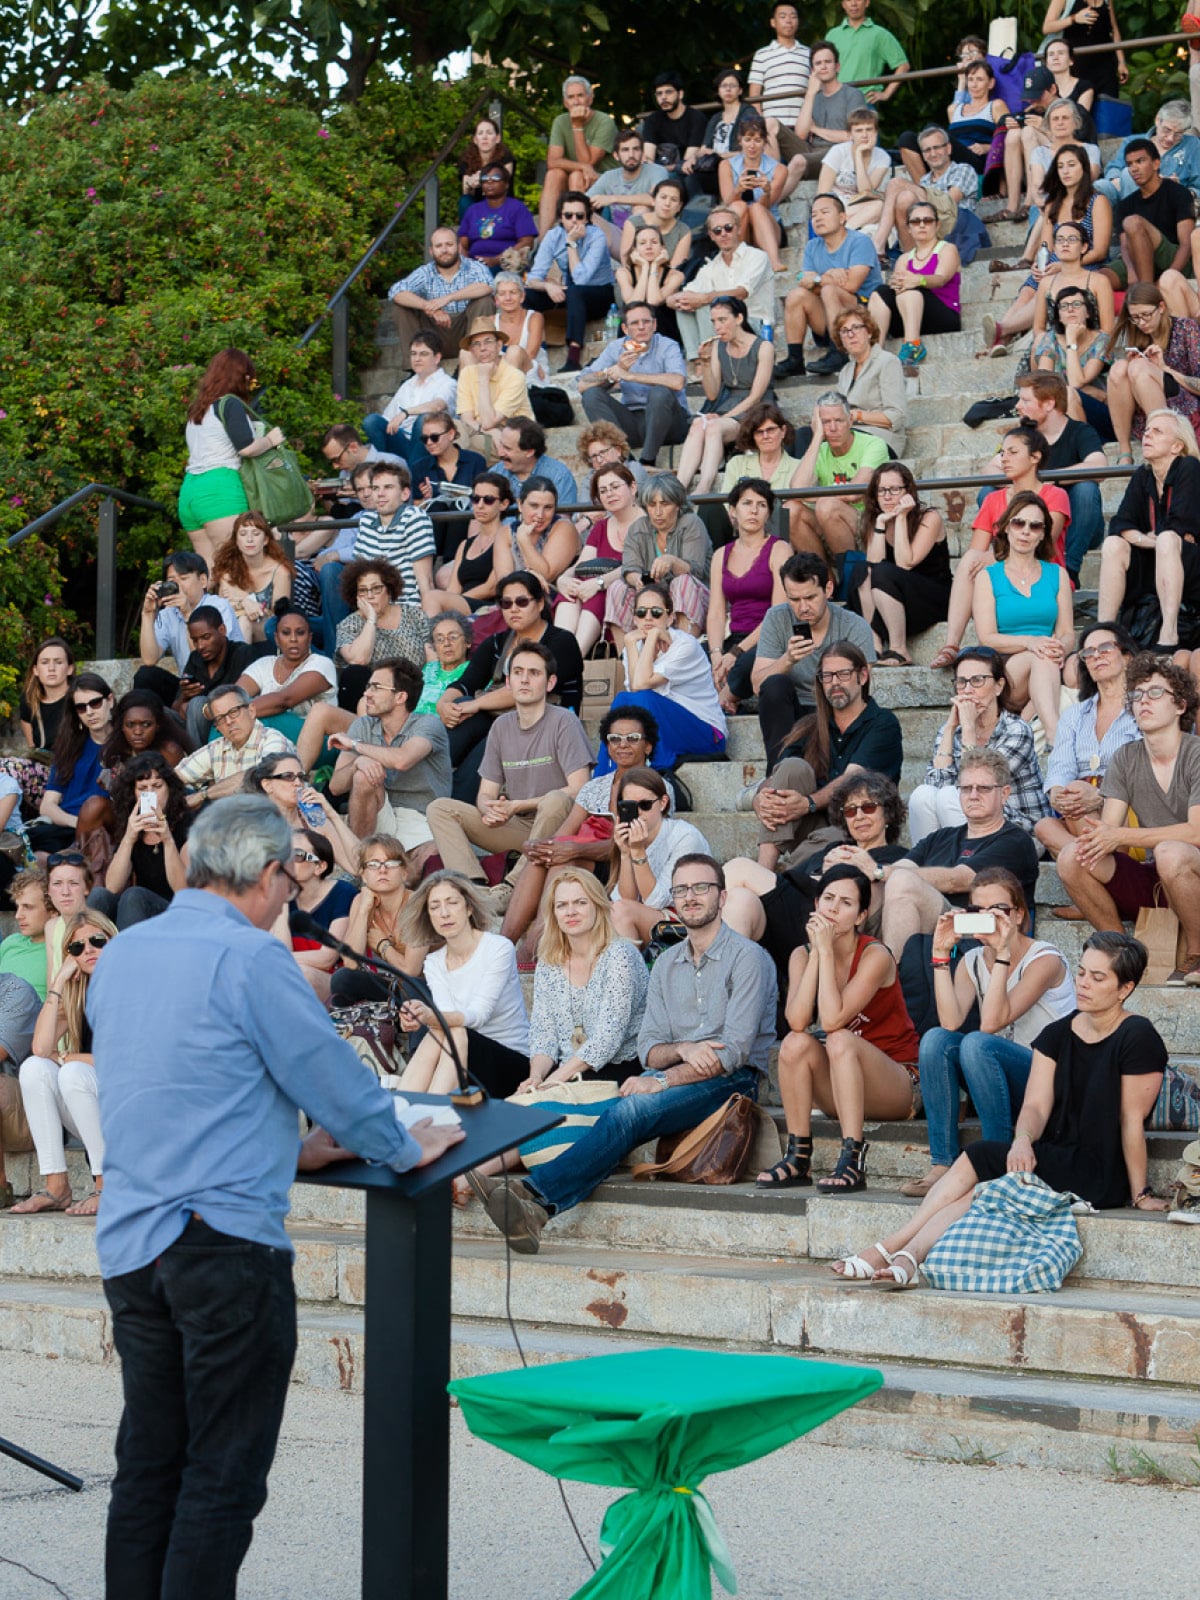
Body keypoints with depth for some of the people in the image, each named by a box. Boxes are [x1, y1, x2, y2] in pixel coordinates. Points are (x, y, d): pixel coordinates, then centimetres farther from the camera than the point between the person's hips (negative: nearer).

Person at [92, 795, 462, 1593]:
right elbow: (333, 1075, -7)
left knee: (148, 1464, 12)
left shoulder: (122, 953, 12)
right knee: (224, 1475, -2)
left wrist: (285, 1146, 24)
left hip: (130, 1242, 8)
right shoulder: (250, 957, -13)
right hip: (227, 1241, -8)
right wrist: (407, 1147, 10)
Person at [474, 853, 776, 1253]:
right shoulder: (666, 965, 18)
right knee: (612, 1115, -28)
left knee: (632, 1109, -32)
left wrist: (663, 1079, -18)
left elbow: (734, 1051, -13)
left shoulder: (747, 958, -3)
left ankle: (535, 1194, -45)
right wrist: (683, 1049, -12)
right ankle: (536, 1208, -48)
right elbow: (648, 1049, 11)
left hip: (731, 1082, -5)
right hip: (676, 1077, 5)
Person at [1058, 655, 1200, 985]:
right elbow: (1108, 827, 1)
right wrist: (1094, 835, -25)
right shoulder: (1126, 759, 8)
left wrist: (1122, 836, -23)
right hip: (1149, 881, 5)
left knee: (1170, 852, -38)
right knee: (1071, 857, -18)